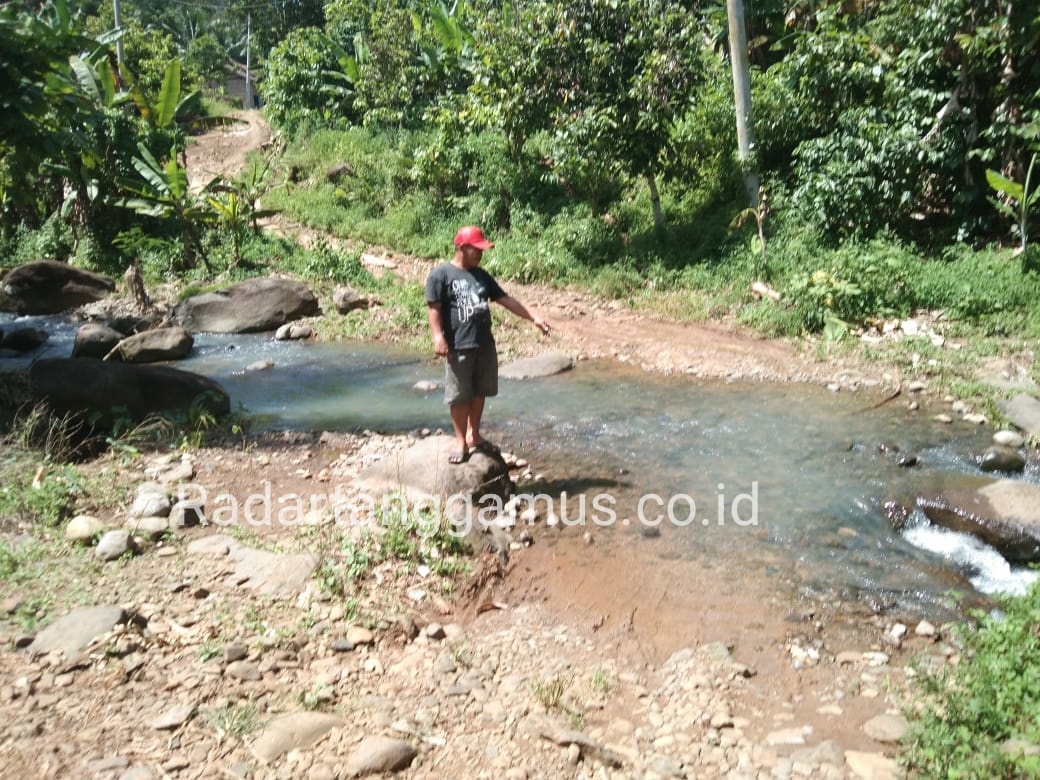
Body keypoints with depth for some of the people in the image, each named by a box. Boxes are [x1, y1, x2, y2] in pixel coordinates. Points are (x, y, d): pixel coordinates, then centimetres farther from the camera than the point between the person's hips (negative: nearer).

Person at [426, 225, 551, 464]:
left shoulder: (481, 275, 13)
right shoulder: (441, 274, -5)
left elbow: (506, 300, 14)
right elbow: (433, 308, -10)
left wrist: (534, 318, 9)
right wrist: (438, 337, -22)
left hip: (485, 344, 6)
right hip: (458, 346, -6)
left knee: (479, 392, 13)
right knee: (459, 396, 1)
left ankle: (474, 435, 26)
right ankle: (461, 441, 12)